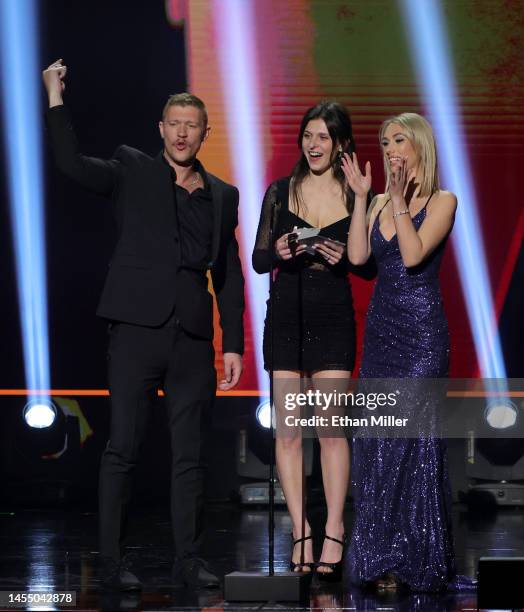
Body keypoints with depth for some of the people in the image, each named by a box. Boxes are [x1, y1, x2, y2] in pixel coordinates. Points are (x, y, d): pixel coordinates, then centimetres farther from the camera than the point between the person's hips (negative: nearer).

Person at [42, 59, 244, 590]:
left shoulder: (222, 196, 14)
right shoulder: (132, 172, 6)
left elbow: (229, 276, 13)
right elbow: (71, 162, -10)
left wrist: (233, 343, 8)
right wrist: (55, 97, -14)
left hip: (193, 339, 3)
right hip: (137, 329, -3)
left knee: (189, 455, 5)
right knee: (122, 449, -2)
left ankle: (188, 560, 11)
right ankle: (112, 562, 2)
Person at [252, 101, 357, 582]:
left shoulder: (357, 196, 3)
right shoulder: (280, 192, 6)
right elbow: (258, 260, 7)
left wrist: (343, 258, -14)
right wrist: (278, 252, -14)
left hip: (333, 318, -2)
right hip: (285, 316, 2)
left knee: (332, 428, -6)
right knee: (288, 429, 0)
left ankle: (333, 537, -2)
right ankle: (301, 535, 5)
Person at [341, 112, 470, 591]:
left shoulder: (441, 201, -3)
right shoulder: (381, 204, 14)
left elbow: (414, 254, -16)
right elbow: (358, 255, -1)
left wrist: (400, 201, -14)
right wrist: (361, 197, -1)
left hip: (421, 330, -6)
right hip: (381, 327, 6)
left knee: (412, 439, -8)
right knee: (375, 440, 3)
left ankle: (418, 562, -2)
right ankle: (384, 558, 9)